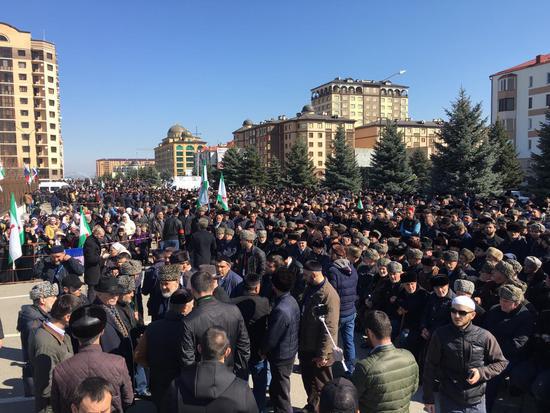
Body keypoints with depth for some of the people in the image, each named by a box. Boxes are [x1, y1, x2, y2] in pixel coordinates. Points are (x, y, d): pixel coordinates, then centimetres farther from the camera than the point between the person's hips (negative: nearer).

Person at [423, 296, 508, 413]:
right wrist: (428, 399, 0)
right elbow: (430, 367, -3)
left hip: (476, 402, 1)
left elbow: (501, 362, 5)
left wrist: (482, 372, -13)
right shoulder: (440, 334, -10)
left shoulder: (484, 336, -8)